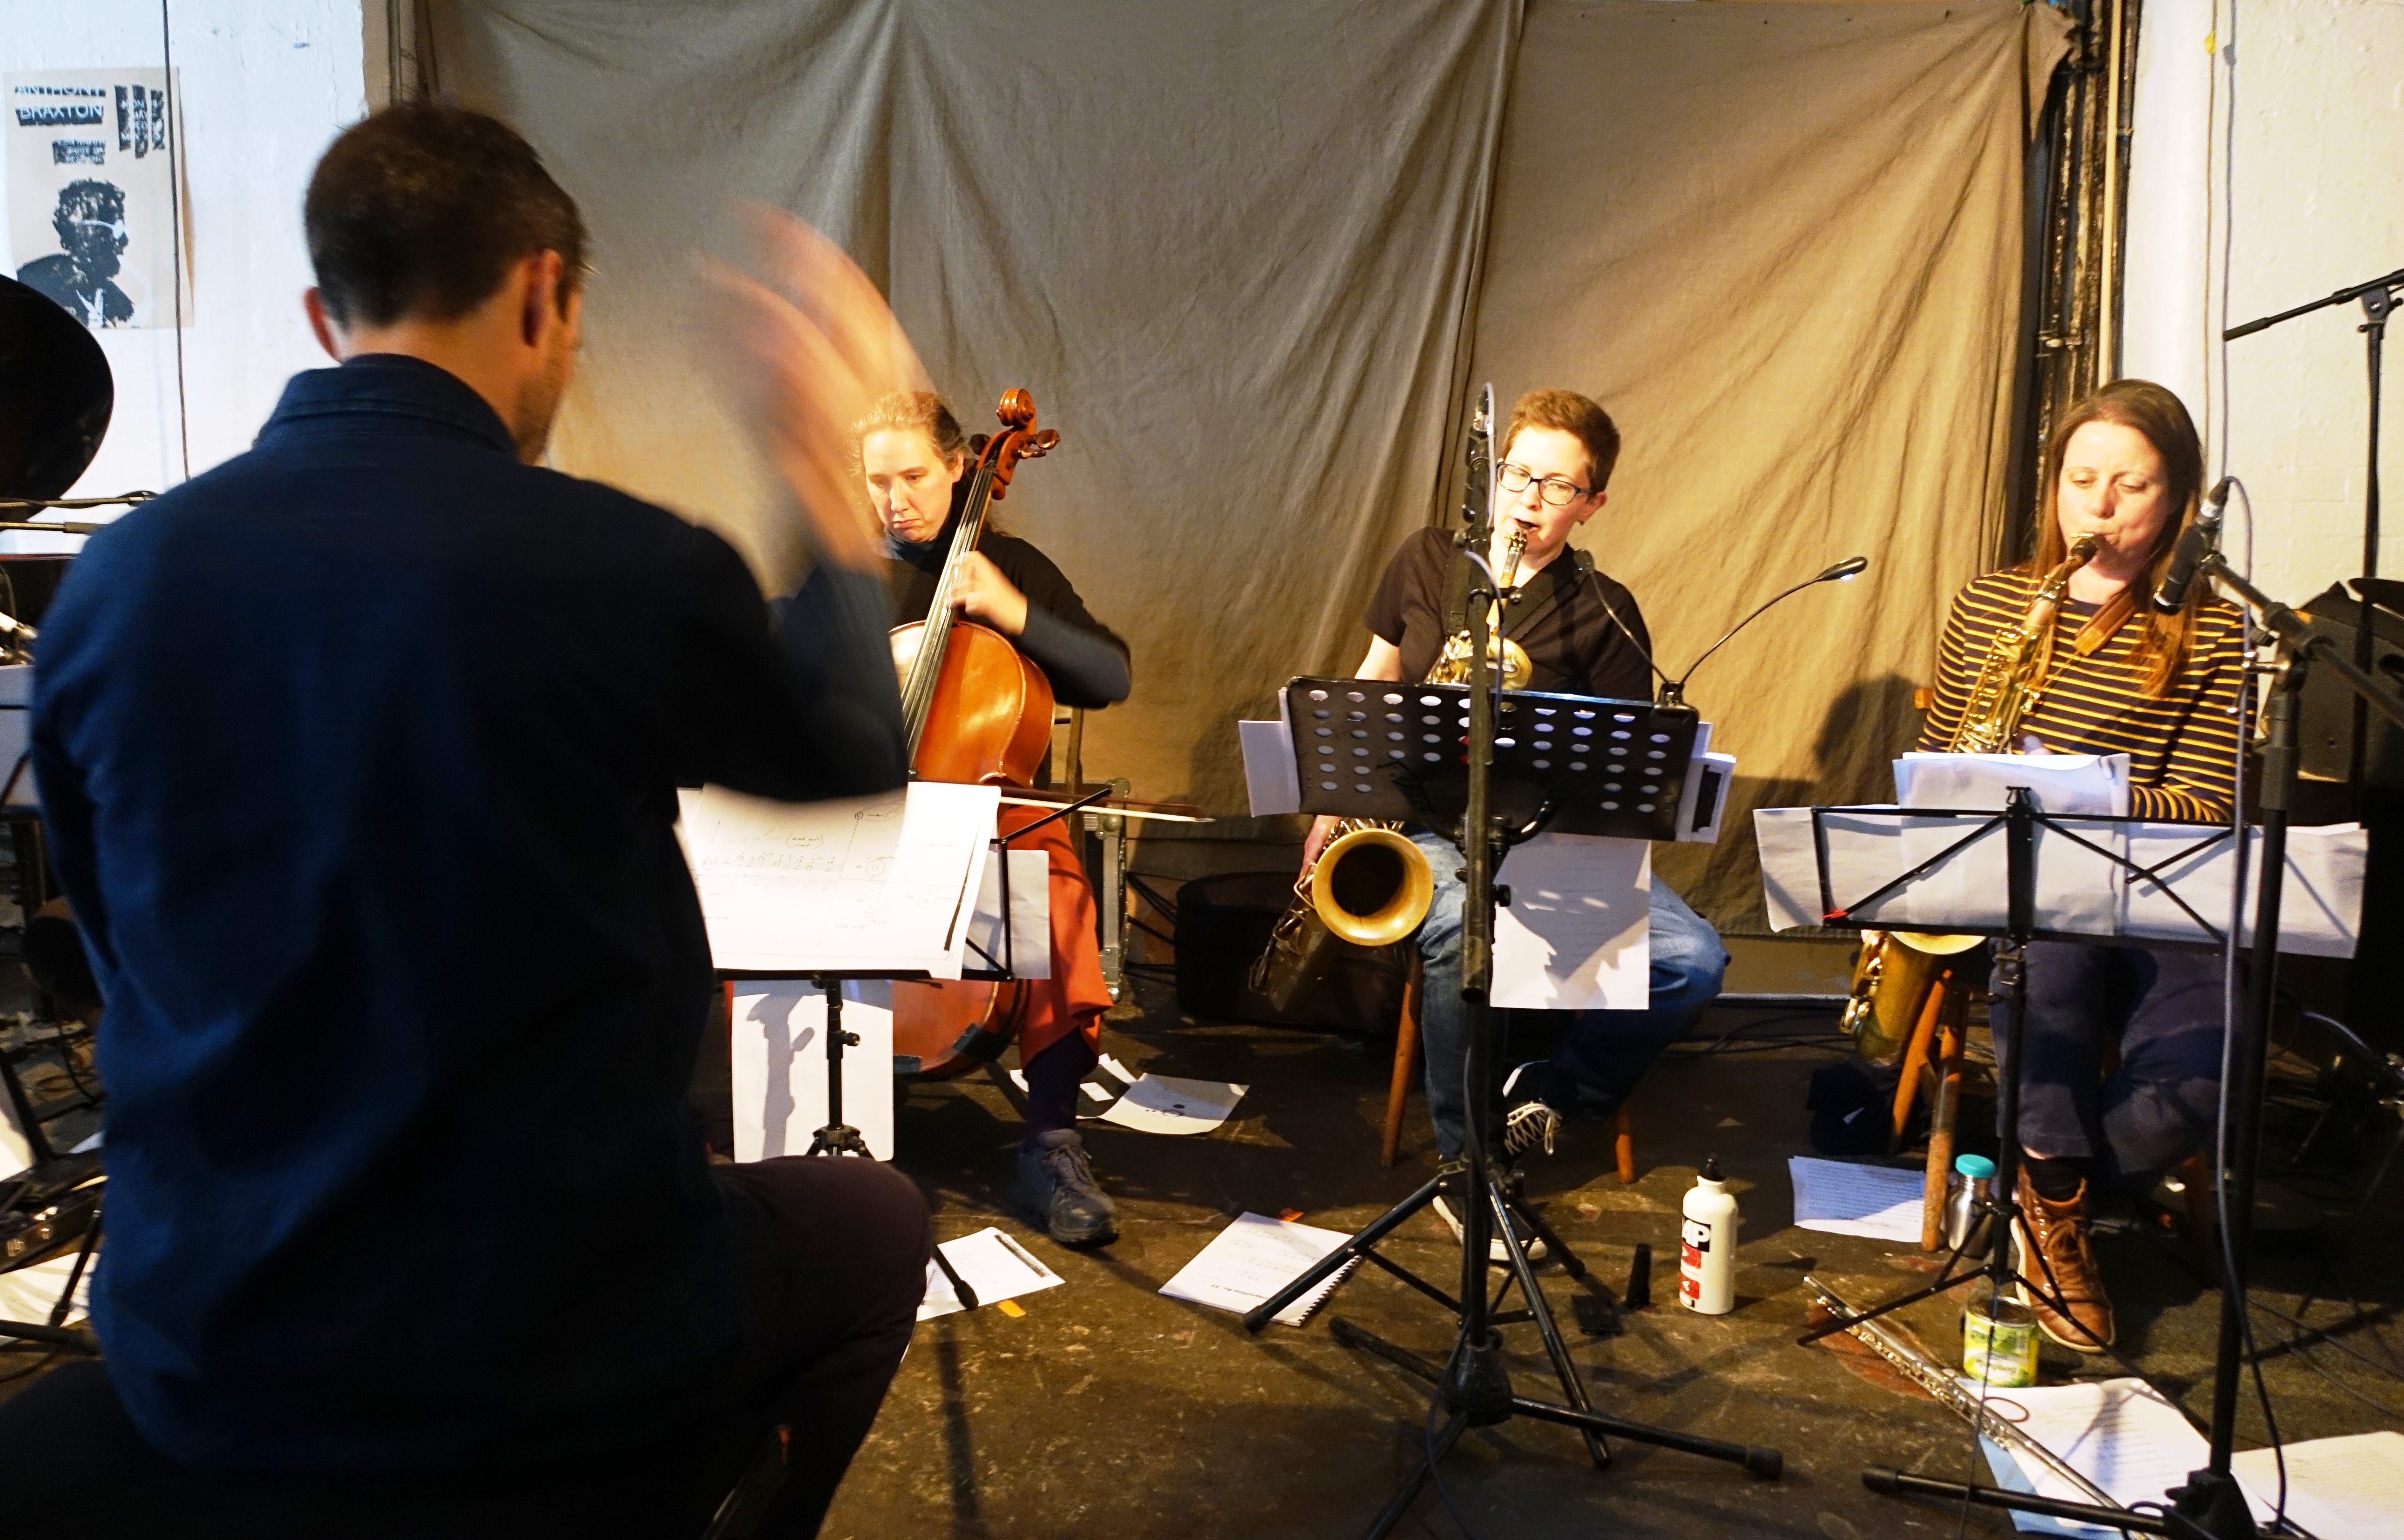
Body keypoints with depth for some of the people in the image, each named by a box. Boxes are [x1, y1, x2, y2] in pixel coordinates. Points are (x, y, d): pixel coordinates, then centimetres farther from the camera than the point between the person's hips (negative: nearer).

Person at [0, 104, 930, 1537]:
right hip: (549, 1364, -4)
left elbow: (127, 945, 9)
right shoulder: (626, 567, -20)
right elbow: (852, 754, 1)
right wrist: (825, 471, 12)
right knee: (876, 1228, 25)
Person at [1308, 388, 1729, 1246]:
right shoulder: (1426, 561, 9)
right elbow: (1374, 681, 18)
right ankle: (1466, 1165, -15)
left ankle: (1555, 1091, -1)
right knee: (1461, 932, -36)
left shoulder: (1605, 613, 3)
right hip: (1422, 824, 0)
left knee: (1693, 959, -24)